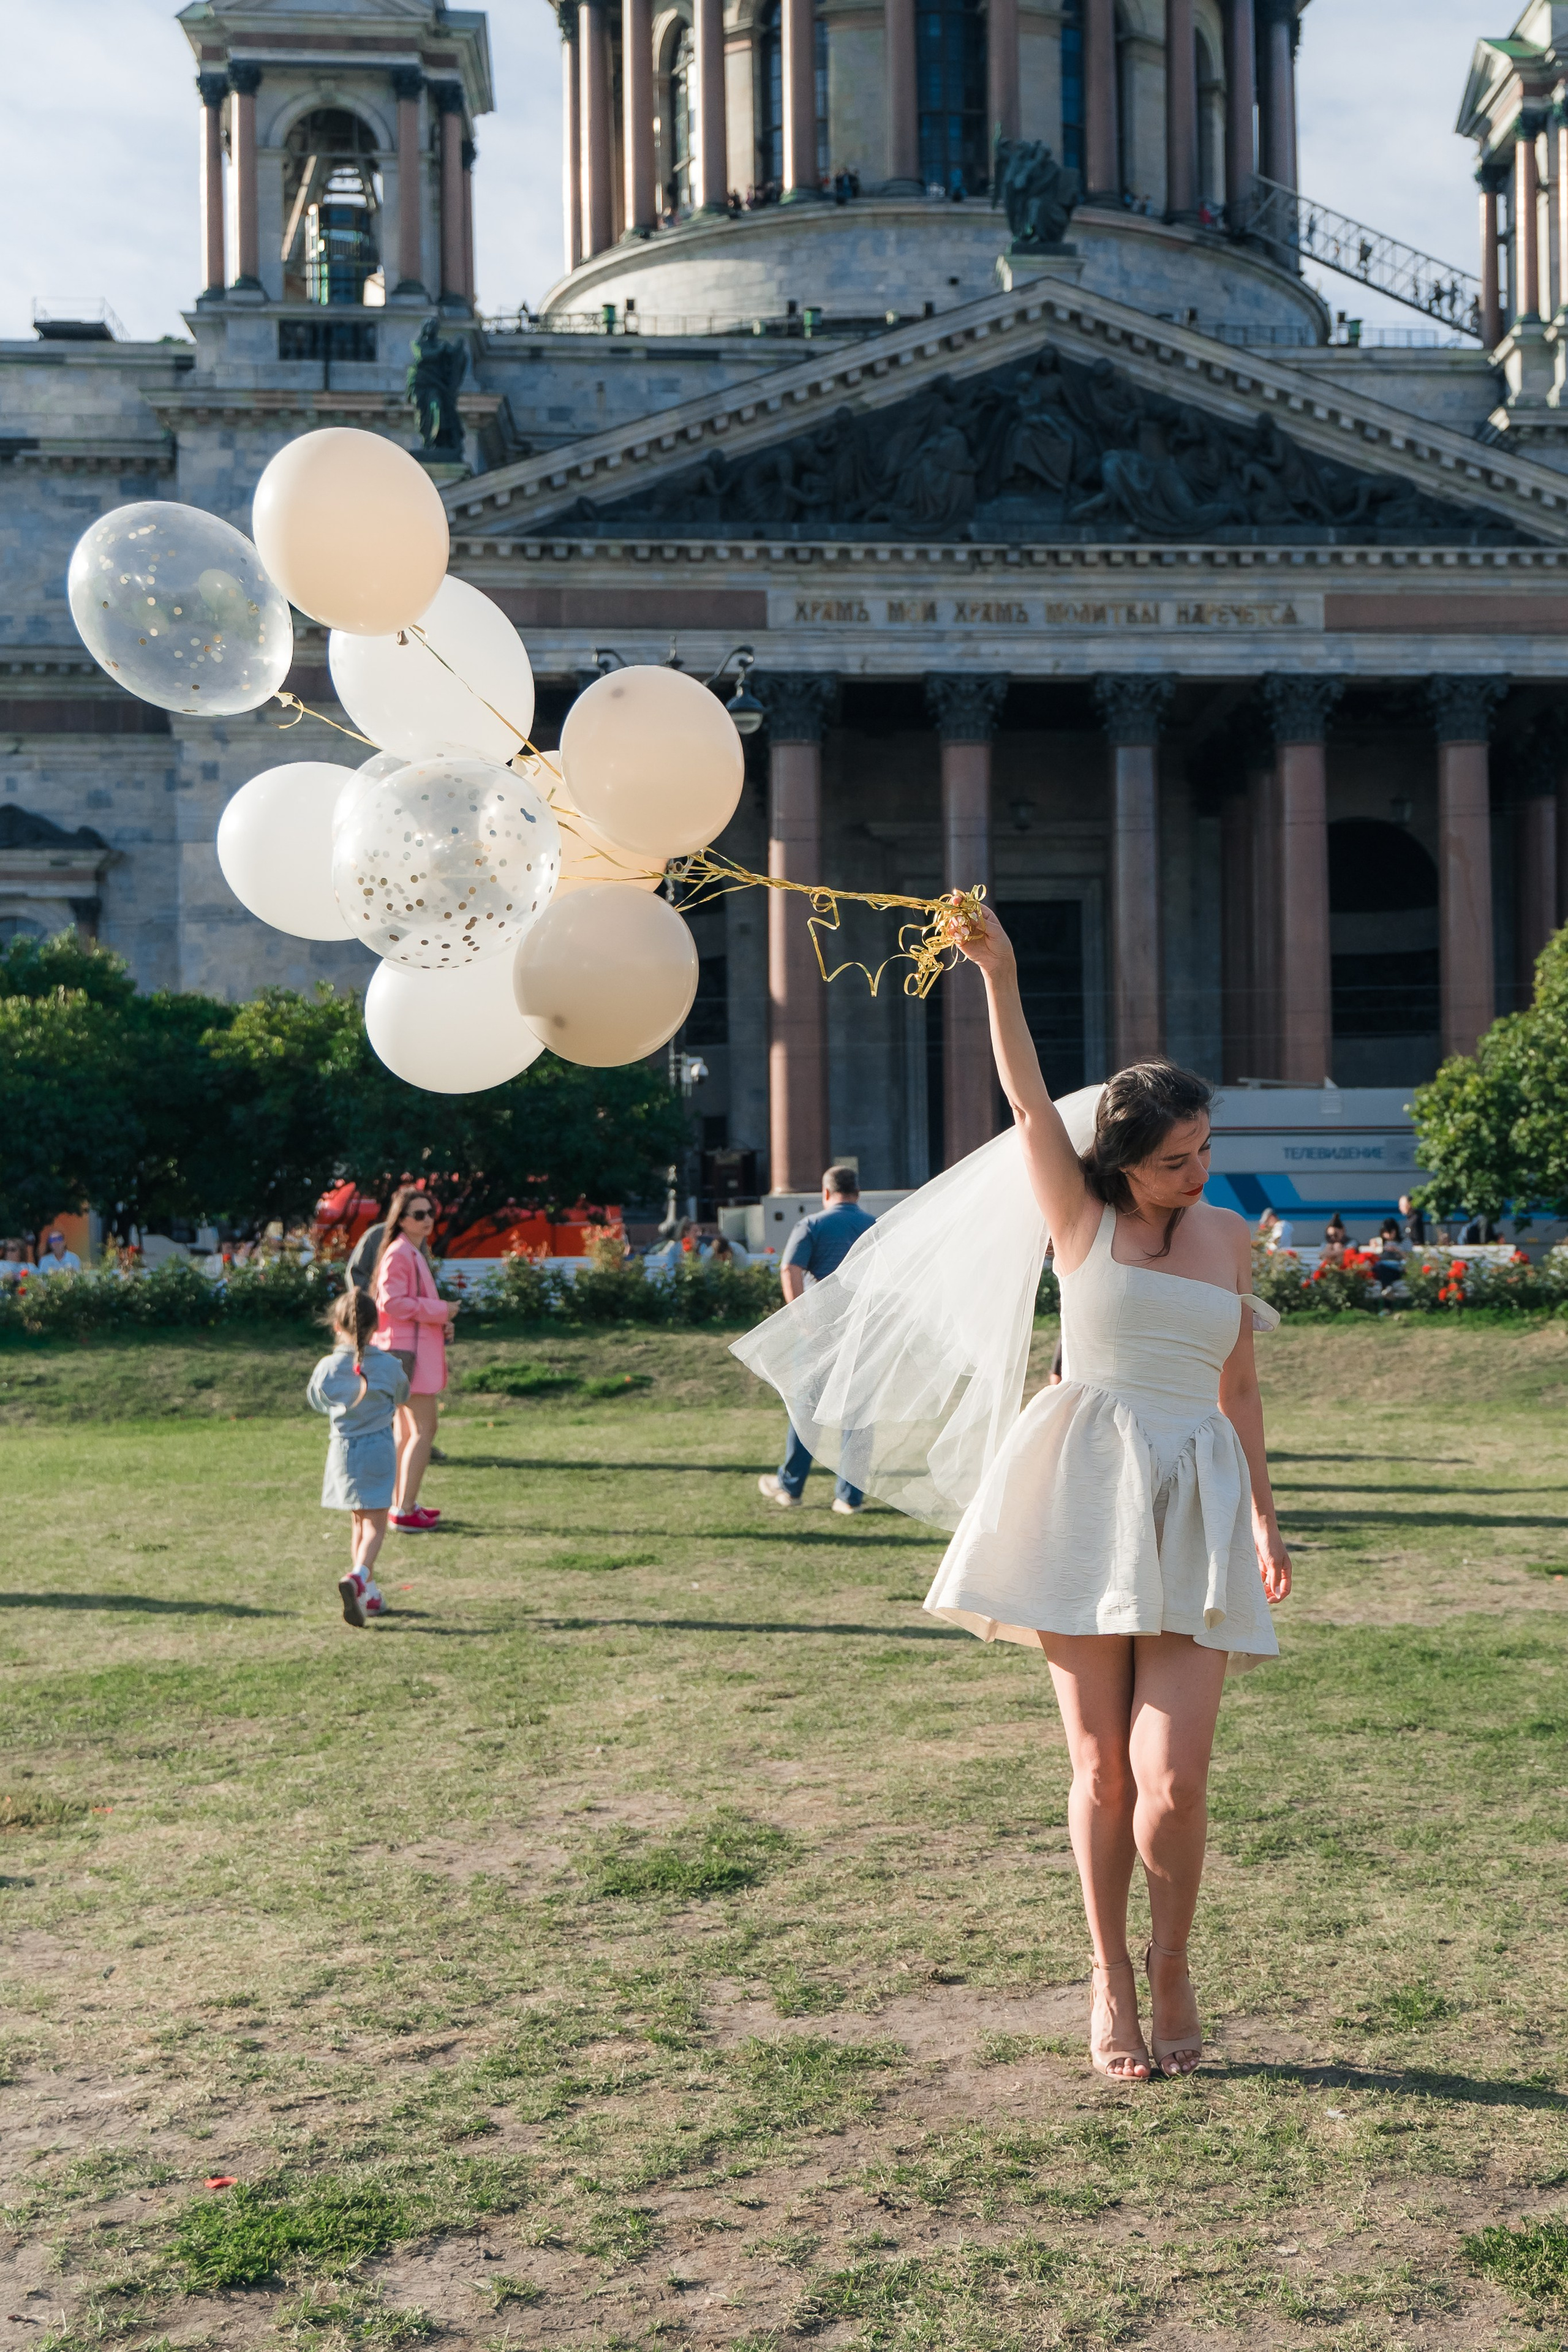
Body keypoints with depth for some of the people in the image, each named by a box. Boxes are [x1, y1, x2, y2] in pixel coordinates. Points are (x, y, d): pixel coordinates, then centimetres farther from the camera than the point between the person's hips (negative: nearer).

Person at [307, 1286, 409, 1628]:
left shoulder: (327, 1368, -6)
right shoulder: (389, 1366, -8)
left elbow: (317, 1402, 11)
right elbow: (402, 1396, 11)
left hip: (342, 1449, 3)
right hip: (378, 1449, -3)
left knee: (359, 1522, 17)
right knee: (375, 1525, -2)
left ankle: (369, 1592, 23)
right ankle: (357, 1577, -28)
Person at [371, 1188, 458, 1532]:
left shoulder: (415, 1252, 18)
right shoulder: (399, 1254, -15)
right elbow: (391, 1302, -23)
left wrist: (440, 1320, 10)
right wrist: (440, 1310, -17)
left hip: (417, 1346, 11)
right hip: (407, 1350, -11)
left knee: (407, 1431, 15)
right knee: (425, 1429, -11)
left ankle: (401, 1504, 23)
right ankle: (405, 1511, -10)